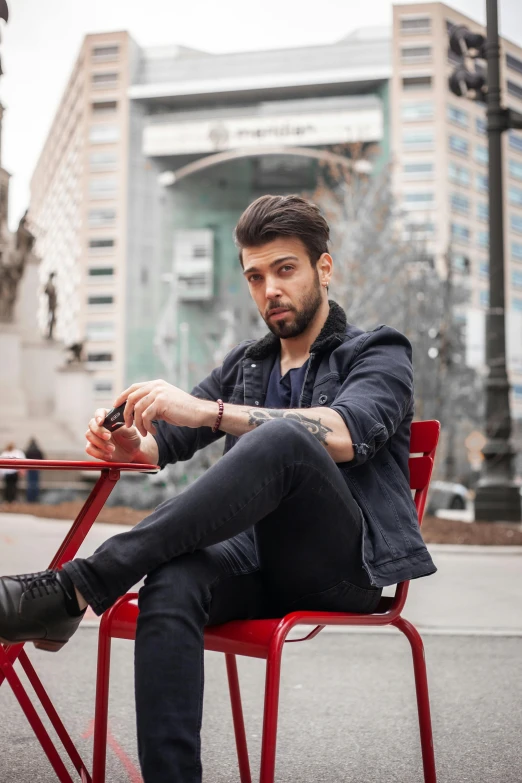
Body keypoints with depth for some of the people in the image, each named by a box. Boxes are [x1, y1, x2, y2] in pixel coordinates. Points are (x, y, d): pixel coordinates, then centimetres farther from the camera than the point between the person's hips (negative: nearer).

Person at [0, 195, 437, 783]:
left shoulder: (379, 353, 8)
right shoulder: (244, 364, 25)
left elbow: (345, 433, -16)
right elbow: (166, 442, 16)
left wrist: (209, 412, -25)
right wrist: (132, 444, -11)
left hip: (345, 563, -4)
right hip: (256, 559, 4)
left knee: (280, 439, -35)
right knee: (171, 585, -33)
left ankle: (75, 588, -36)